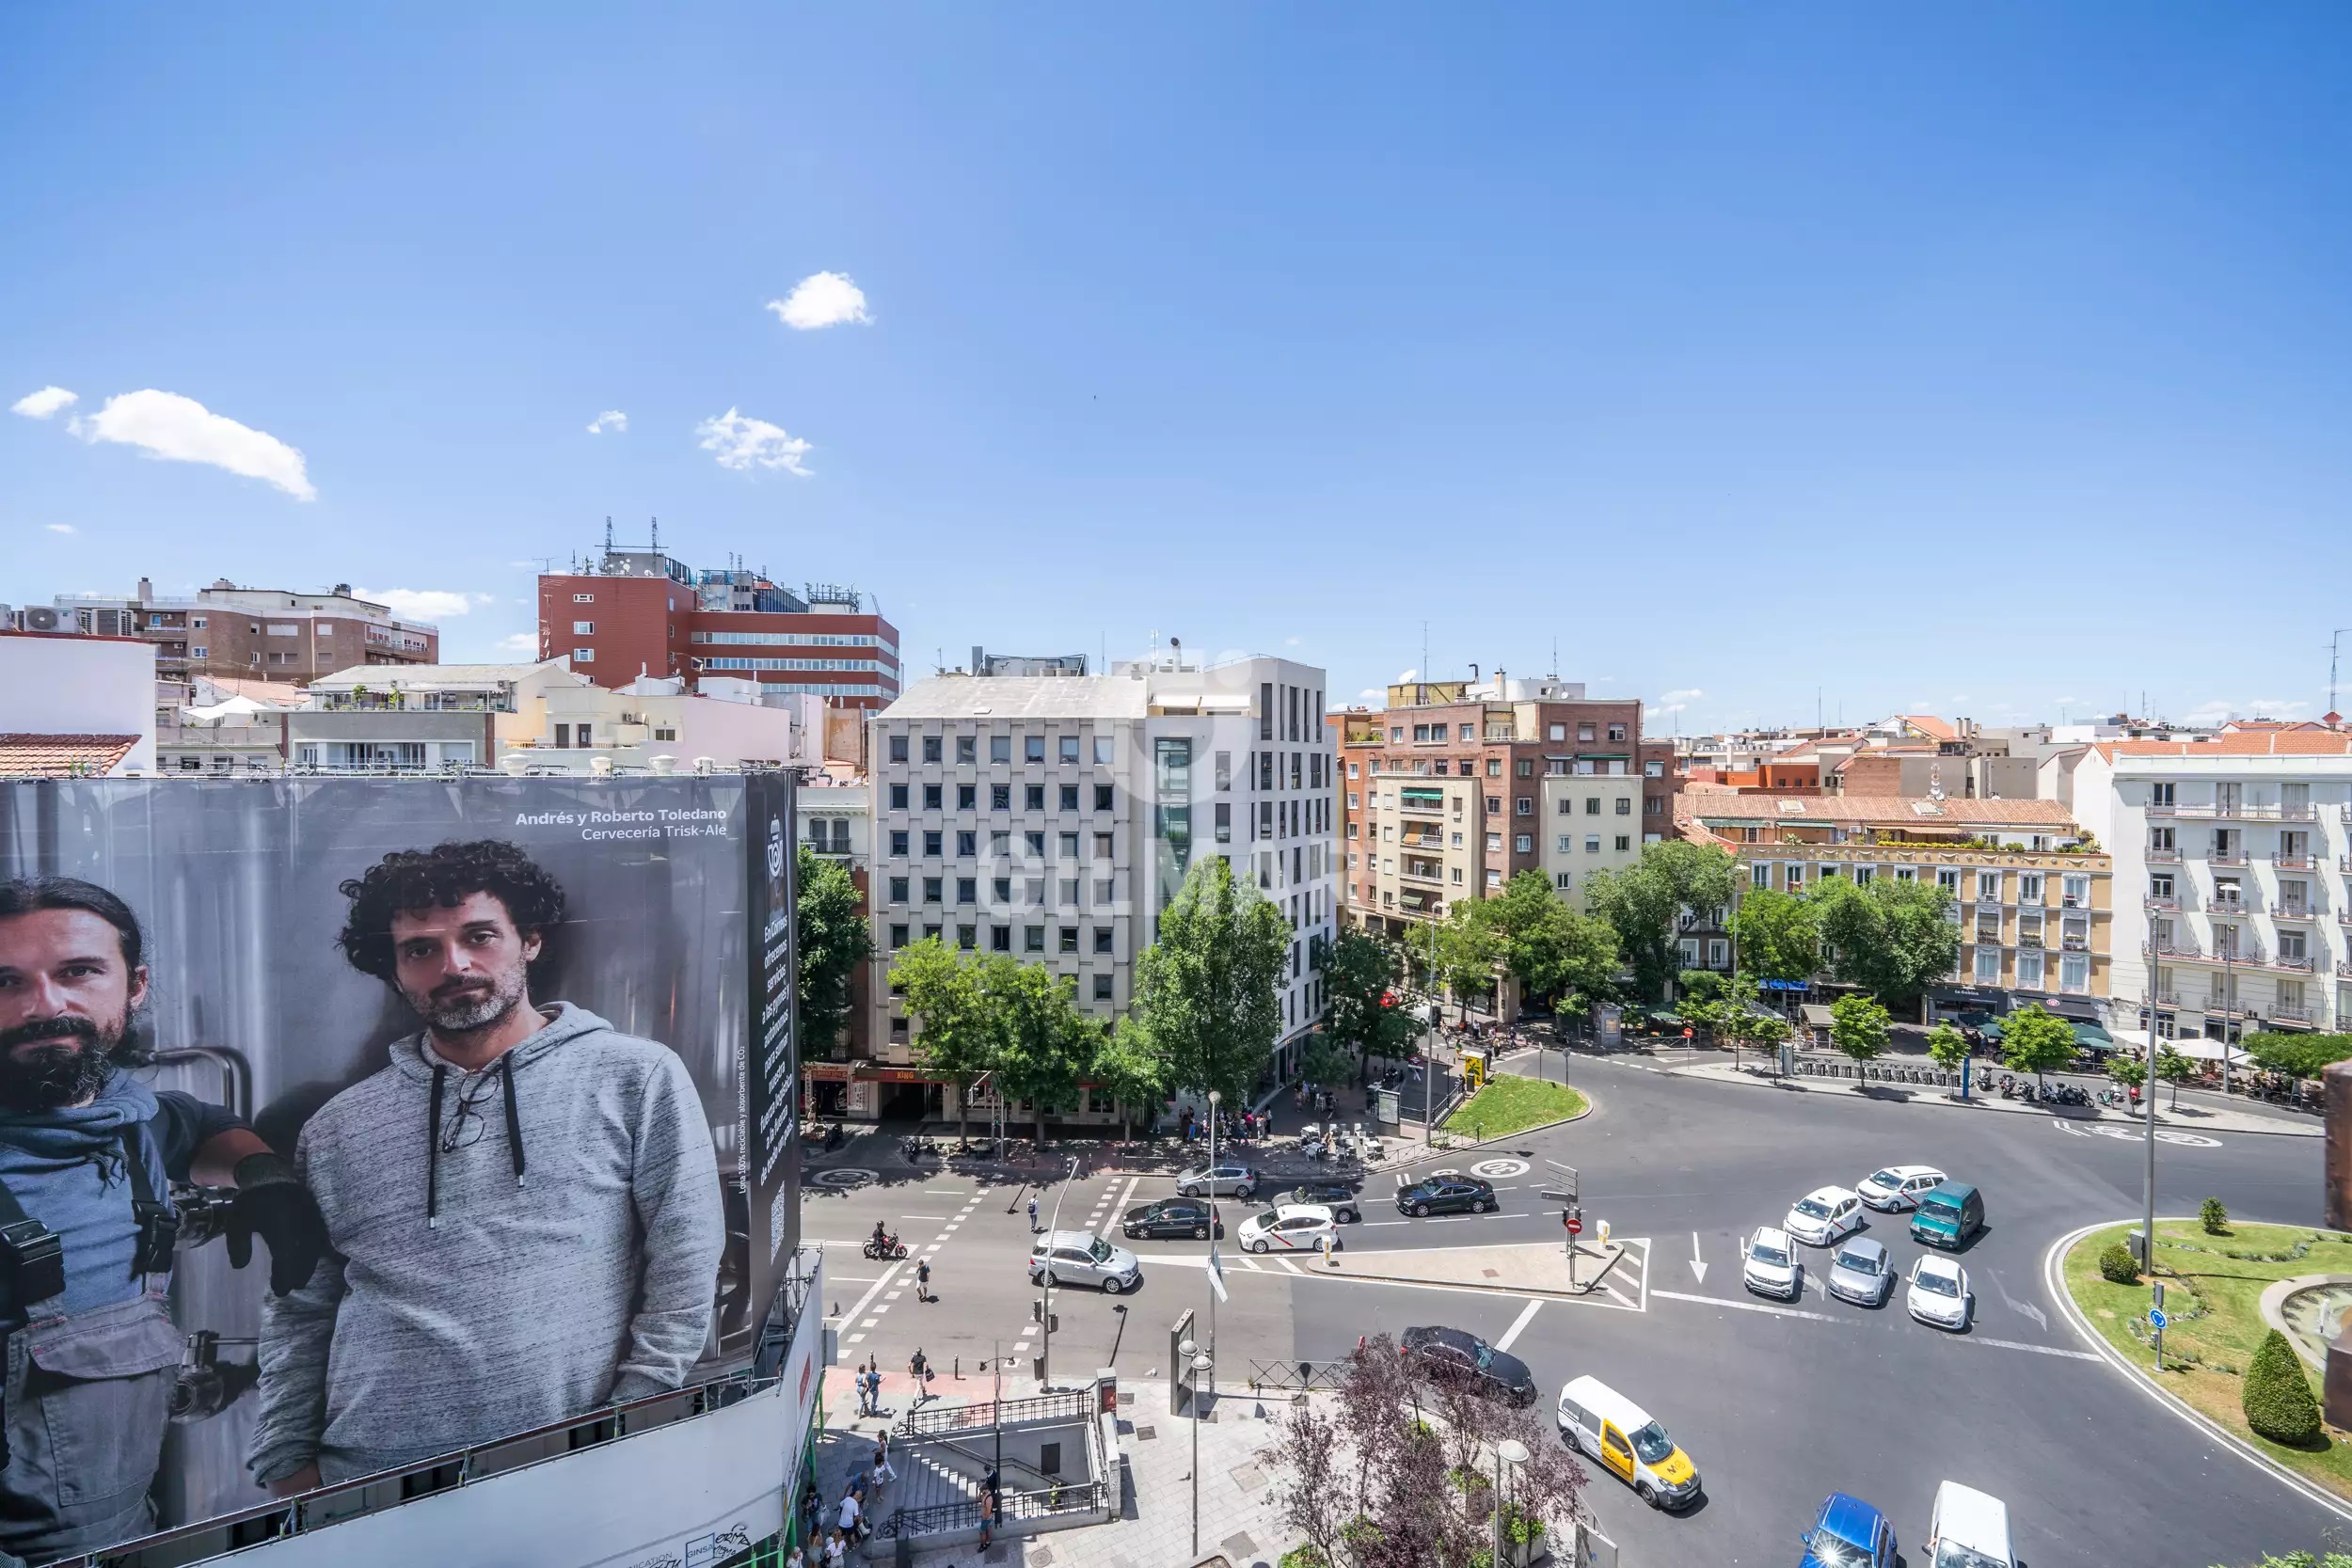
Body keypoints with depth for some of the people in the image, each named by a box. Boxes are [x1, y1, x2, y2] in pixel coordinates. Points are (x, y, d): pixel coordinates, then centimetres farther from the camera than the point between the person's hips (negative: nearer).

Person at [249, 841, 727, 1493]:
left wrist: (630, 1439, -10)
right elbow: (297, 1318, 14)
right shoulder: (336, 1130, 9)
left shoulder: (638, 1078, -4)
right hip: (362, 1483, 3)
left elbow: (685, 1268, -7)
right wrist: (289, 1465, 7)